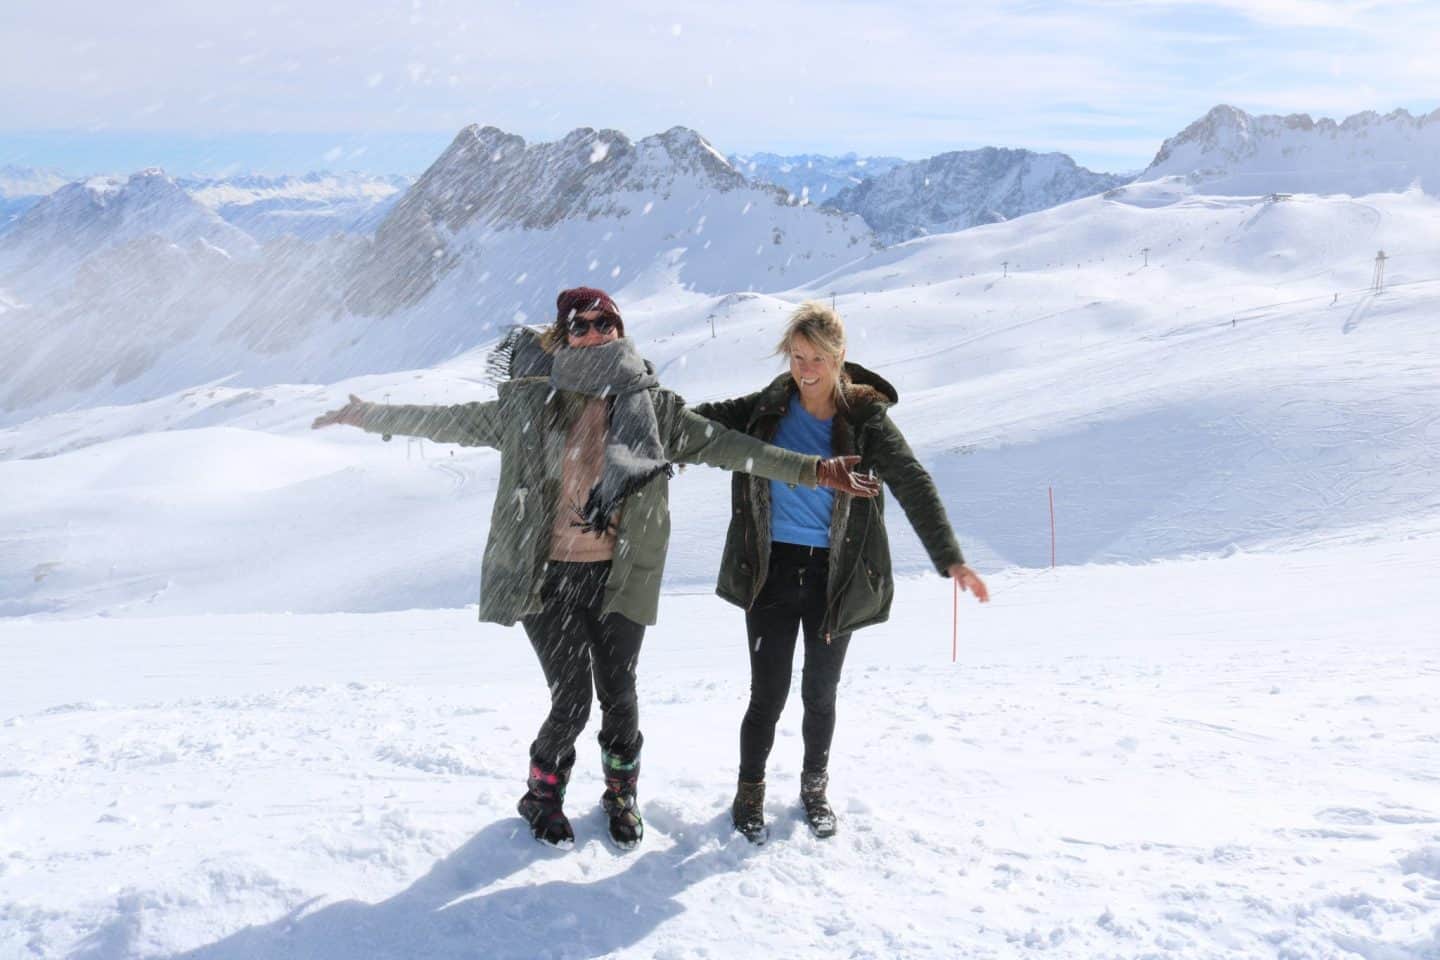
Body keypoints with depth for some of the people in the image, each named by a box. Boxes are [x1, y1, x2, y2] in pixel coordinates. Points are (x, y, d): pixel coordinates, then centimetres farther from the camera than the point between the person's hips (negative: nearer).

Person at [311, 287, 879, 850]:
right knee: (571, 702, 0)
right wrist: (371, 417, 3)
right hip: (548, 577, -1)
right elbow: (454, 422, 6)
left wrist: (811, 470, -9)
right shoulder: (531, 406, -1)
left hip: (619, 576, 1)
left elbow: (725, 445, -3)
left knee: (618, 696, 8)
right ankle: (543, 796, 29)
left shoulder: (653, 407, 1)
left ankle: (621, 794, 37)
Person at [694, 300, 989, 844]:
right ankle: (750, 794, 21)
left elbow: (913, 486, -11)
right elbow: (708, 420, 5)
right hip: (772, 569, 0)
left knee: (820, 694, 12)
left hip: (835, 575, 0)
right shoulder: (767, 410, 0)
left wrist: (950, 559, -22)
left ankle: (815, 788, 34)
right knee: (768, 695, 0)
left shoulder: (865, 418, -6)